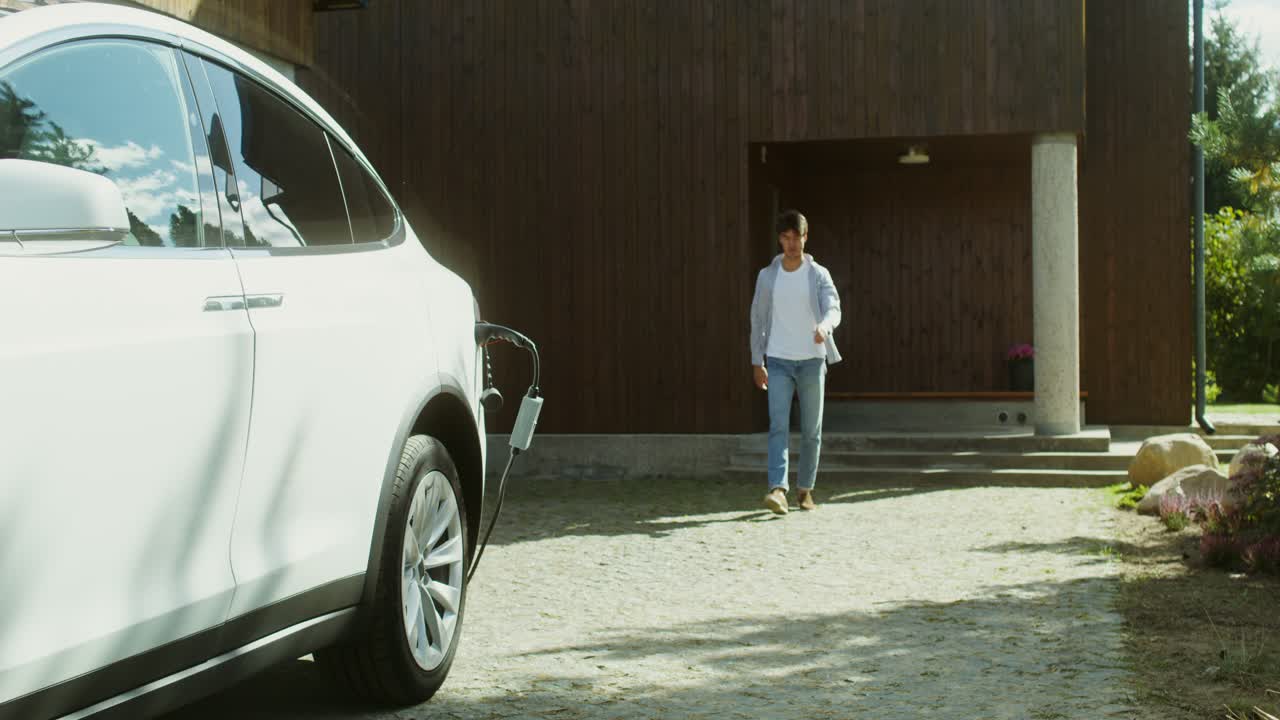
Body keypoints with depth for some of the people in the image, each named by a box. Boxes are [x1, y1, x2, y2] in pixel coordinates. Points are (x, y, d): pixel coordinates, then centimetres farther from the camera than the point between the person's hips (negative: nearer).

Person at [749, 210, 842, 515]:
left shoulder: (819, 275, 0)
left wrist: (823, 327, -37)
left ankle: (805, 489, 21)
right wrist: (757, 362, 6)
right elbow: (758, 319, 10)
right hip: (778, 361, 0)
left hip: (812, 360, 0)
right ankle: (778, 489, -23)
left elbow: (833, 309, -14)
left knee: (811, 431, 7)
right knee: (778, 426, -14)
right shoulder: (767, 276, 4)